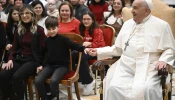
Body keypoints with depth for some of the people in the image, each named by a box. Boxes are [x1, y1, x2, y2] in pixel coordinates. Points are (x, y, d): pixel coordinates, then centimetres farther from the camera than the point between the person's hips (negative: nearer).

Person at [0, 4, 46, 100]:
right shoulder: (19, 30, 12)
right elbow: (14, 47, 15)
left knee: (17, 76, -32)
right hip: (19, 59, 5)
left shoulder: (39, 30, -3)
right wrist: (10, 59, -2)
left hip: (33, 60, -5)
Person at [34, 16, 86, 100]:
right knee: (37, 81, -21)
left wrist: (84, 49, -36)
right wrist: (41, 65, 11)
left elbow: (75, 46, -17)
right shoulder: (47, 41, 8)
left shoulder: (63, 39, -7)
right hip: (49, 65, 5)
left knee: (53, 81, -34)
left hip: (62, 66, -4)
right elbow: (42, 54, 22)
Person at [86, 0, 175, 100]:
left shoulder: (161, 25, 6)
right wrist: (99, 51, 14)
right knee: (113, 88, -25)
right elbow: (118, 49, 22)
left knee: (146, 90, -34)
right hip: (126, 67, 4)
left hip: (148, 68, -3)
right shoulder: (127, 24, 19)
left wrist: (163, 60, -14)